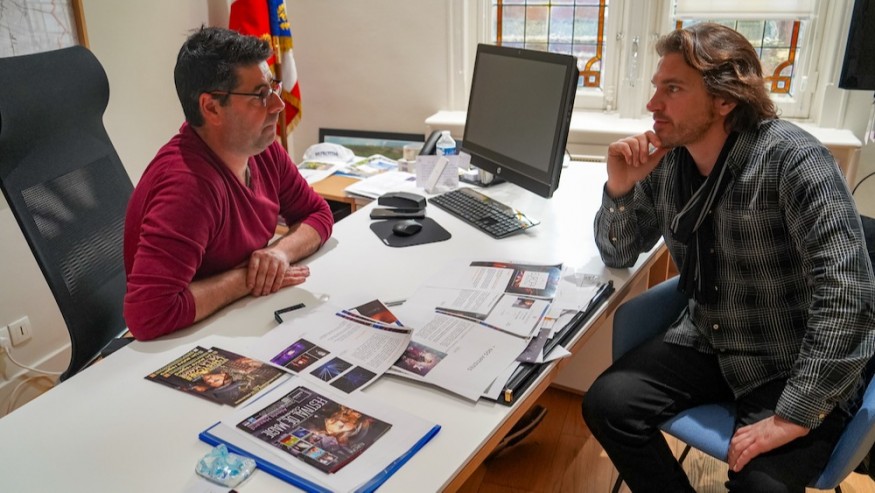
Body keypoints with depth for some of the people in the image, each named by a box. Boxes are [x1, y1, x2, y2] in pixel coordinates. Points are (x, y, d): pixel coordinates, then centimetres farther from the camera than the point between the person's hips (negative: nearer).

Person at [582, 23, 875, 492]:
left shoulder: (791, 159, -20)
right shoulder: (664, 160, -3)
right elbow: (619, 254, 6)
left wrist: (794, 415, -28)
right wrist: (619, 188, -14)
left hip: (792, 367, -5)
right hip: (705, 343, 5)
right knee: (607, 404, -14)